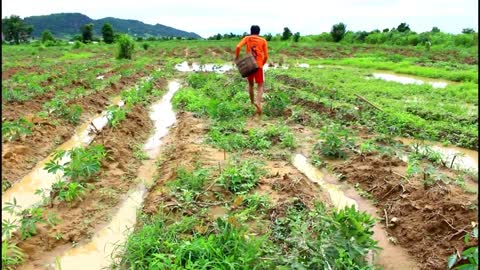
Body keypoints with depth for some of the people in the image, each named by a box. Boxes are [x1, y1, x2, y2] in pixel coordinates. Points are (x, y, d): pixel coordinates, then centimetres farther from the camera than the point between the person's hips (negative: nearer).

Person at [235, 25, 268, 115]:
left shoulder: (247, 38, 4)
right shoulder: (263, 41, 3)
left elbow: (238, 47, -13)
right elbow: (266, 56, -1)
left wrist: (236, 57, -2)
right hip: (258, 65, -2)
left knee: (250, 84, 21)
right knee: (260, 86, 3)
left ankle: (252, 102, 30)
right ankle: (258, 103, -20)